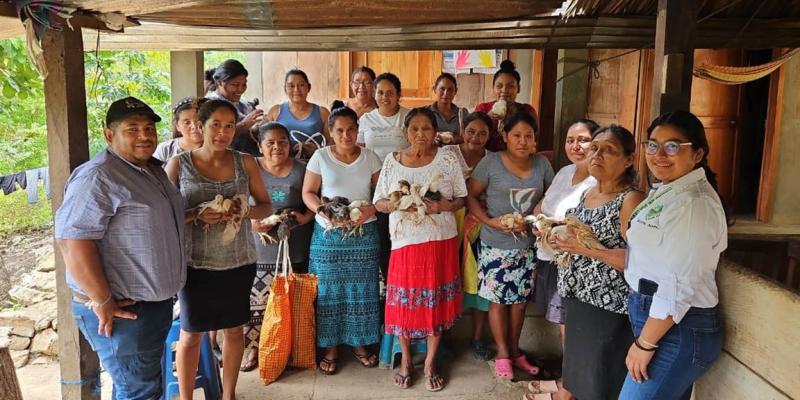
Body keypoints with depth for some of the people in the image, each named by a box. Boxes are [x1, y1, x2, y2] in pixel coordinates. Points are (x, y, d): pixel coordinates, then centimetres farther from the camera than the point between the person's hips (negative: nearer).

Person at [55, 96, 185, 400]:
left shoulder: (154, 170, 11)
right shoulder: (97, 177, -20)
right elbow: (73, 240, -26)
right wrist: (102, 302, -23)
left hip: (156, 303, 9)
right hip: (123, 311, -9)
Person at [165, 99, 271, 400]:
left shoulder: (245, 162, 1)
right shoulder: (179, 164, -4)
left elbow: (266, 206, 5)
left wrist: (245, 212, -16)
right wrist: (197, 215, -22)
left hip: (239, 262, 2)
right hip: (195, 263, -2)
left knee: (234, 329, 15)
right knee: (191, 334, 10)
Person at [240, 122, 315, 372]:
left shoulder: (301, 170, 3)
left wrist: (305, 217, -12)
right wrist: (250, 221, -13)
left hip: (294, 250, 1)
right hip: (258, 248, 0)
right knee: (255, 299, 0)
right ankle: (252, 346, 19)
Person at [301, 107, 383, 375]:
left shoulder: (370, 157, 4)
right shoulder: (321, 157, 0)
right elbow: (308, 193, 1)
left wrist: (371, 209, -13)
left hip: (364, 233, 1)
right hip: (328, 233, -1)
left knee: (361, 290, 6)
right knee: (329, 290, 3)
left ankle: (359, 343, 23)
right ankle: (330, 347, 18)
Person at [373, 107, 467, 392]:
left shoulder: (448, 159, 0)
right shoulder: (392, 161, 2)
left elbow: (461, 199, 3)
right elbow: (378, 202, 4)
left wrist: (444, 206, -17)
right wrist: (395, 203, -17)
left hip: (440, 242, 0)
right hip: (405, 242, 0)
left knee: (436, 303, 8)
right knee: (404, 303, 5)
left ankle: (430, 363, 26)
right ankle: (405, 361, 28)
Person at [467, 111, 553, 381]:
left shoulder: (542, 164, 1)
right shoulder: (491, 163, -10)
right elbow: (471, 196, -7)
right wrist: (491, 221, -18)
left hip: (528, 245, 3)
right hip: (496, 245, -3)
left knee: (520, 299, 14)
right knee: (498, 299, 6)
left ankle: (515, 350, 32)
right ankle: (502, 353, 24)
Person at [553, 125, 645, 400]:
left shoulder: (630, 200, -15)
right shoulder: (586, 194, 9)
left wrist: (589, 248, -23)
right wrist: (561, 238, 3)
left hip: (609, 312, -7)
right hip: (577, 302, 8)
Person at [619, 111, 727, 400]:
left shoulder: (694, 203, -21)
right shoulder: (668, 191, 10)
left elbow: (680, 287, -24)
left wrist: (644, 344, -19)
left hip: (677, 330, -9)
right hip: (654, 319, 9)